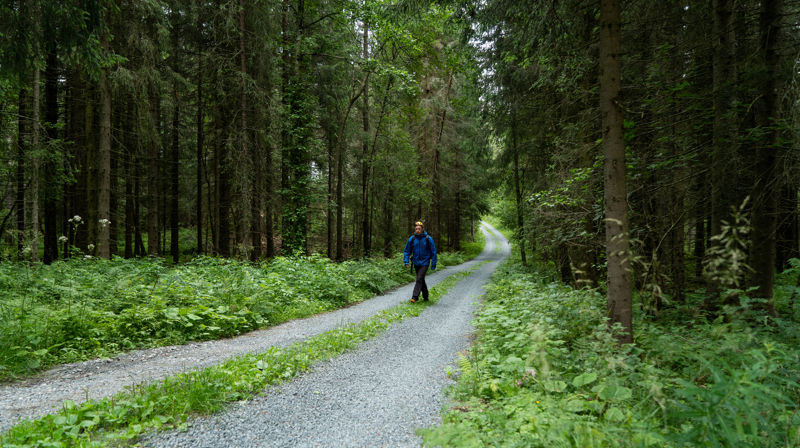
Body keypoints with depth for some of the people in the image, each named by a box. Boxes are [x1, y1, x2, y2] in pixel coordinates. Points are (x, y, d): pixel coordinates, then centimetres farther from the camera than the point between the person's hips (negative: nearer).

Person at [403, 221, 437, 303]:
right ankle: (425, 296, 30)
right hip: (416, 263, 4)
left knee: (419, 279, -16)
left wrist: (433, 264, -3)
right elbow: (407, 251, 6)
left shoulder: (428, 239, -9)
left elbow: (433, 252, -3)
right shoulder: (412, 239, -2)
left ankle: (414, 297, -16)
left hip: (424, 263, -4)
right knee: (421, 280, 15)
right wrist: (406, 261, -5)